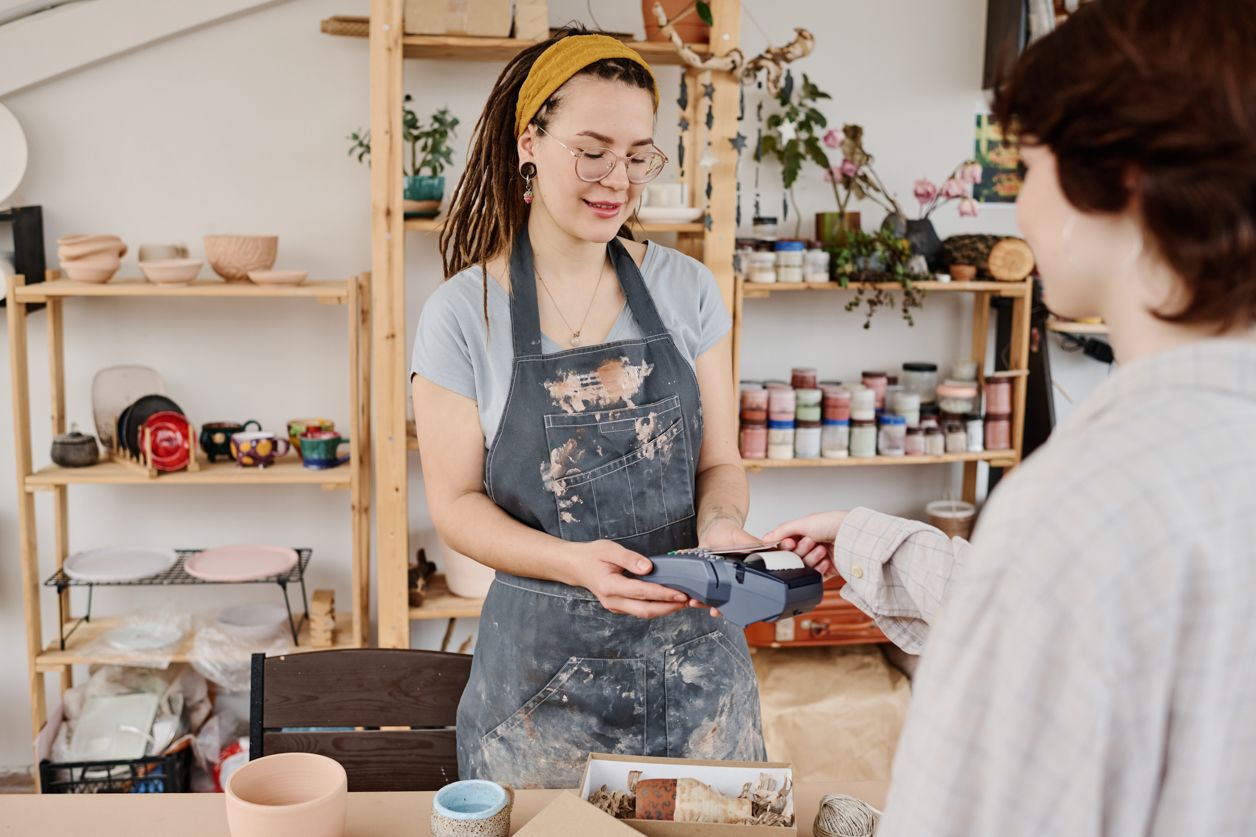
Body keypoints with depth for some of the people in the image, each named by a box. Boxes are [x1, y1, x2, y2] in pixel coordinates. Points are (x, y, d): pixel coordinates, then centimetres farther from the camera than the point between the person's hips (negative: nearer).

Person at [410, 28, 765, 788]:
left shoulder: (688, 290, 0)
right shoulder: (463, 312, -8)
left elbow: (719, 462, 4)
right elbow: (456, 502, -5)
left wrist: (722, 525, -18)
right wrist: (575, 563, -22)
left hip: (693, 651, 3)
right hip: (543, 664, -2)